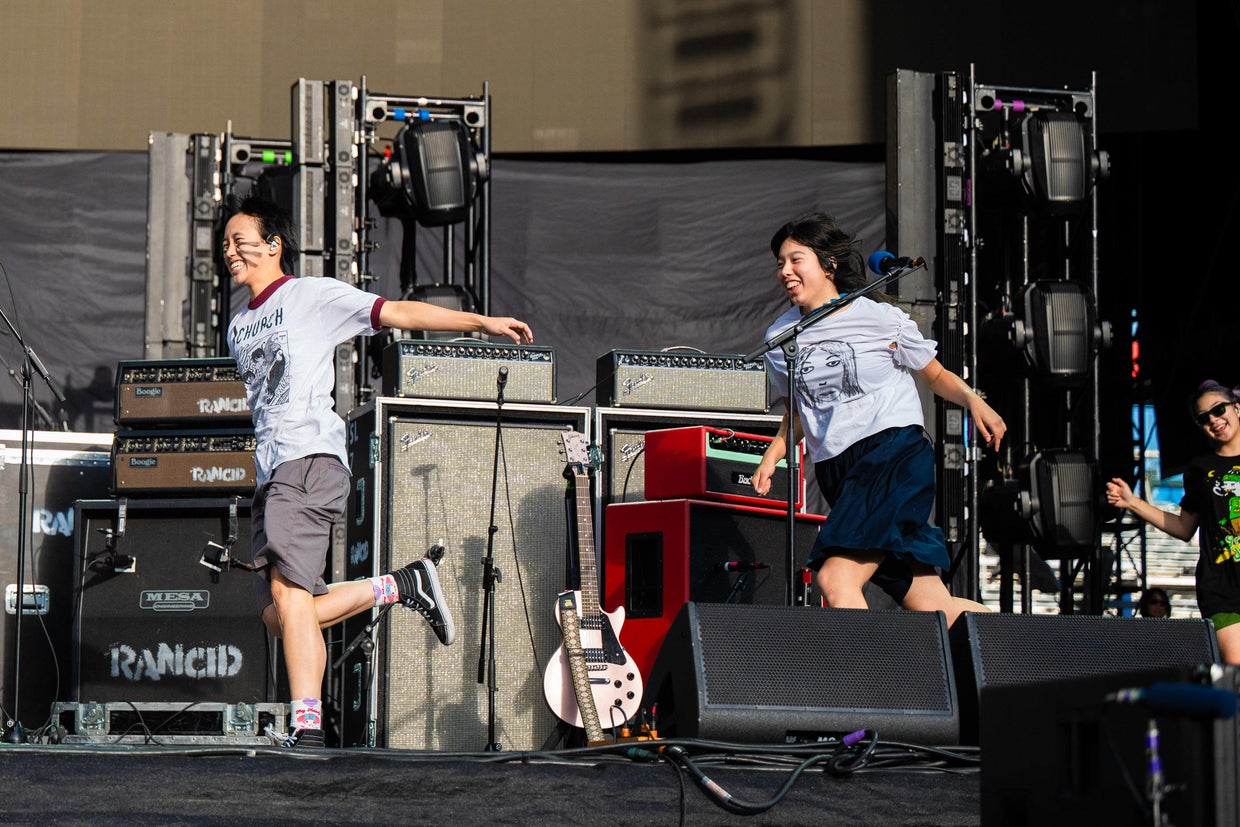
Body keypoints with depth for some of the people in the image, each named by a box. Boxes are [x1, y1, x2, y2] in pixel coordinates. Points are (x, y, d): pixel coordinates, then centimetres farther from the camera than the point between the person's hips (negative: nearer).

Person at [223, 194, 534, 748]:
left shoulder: (312, 296, 5)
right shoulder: (239, 328, 26)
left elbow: (398, 314, 1)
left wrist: (481, 322, -5)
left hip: (310, 459, -8)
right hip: (270, 474, 8)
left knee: (288, 591, -23)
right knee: (279, 617, -2)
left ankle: (307, 726, -26)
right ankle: (403, 586, 10)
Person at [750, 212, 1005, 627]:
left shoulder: (879, 318, -1)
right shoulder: (779, 339, 11)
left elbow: (935, 375, 9)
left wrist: (973, 400, -9)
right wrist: (772, 455, 9)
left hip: (895, 451, -5)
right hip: (836, 470, 5)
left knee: (835, 580, -24)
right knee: (929, 605, 0)